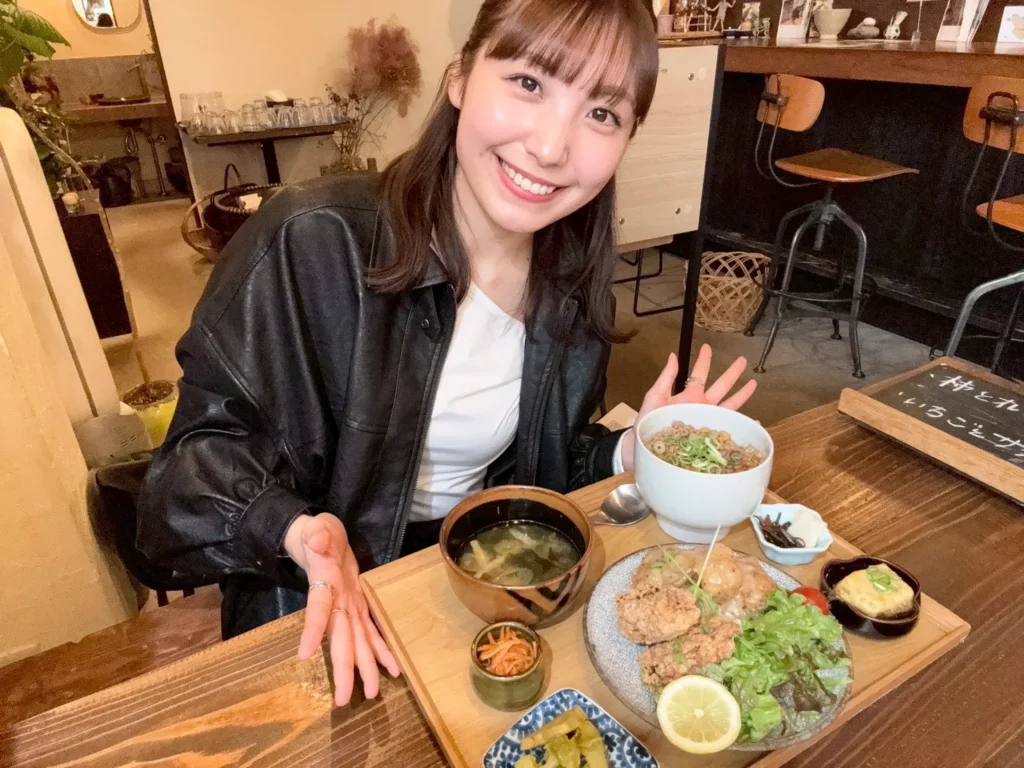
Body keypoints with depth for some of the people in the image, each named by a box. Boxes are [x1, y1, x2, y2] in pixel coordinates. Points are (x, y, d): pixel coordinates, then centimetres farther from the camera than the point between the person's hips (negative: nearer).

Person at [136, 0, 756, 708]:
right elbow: (208, 441, -14)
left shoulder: (575, 286, -5)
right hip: (317, 611, -3)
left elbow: (529, 465, 6)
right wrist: (299, 531, -32)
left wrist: (634, 450, -10)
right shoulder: (312, 245, -23)